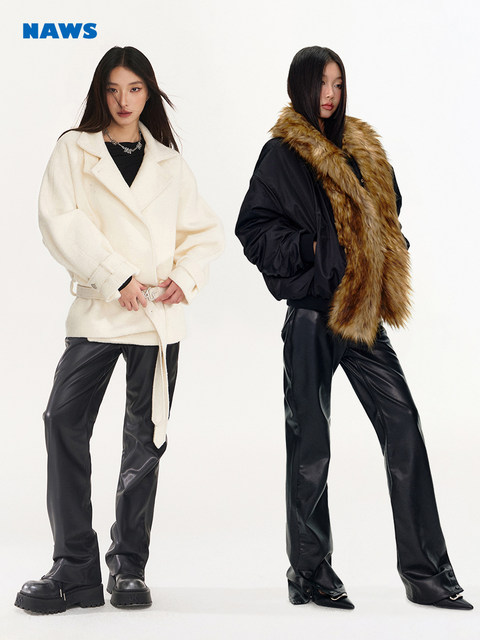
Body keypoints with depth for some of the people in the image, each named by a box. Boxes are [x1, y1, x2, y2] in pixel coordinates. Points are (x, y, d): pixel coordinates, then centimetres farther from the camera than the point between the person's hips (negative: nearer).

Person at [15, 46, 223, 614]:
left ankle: (128, 567, 14)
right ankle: (74, 568, -6)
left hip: (159, 315, 2)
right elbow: (60, 222, -5)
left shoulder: (169, 163, 16)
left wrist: (186, 275, -4)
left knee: (145, 439, 3)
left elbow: (205, 232, 17)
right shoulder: (74, 149, 8)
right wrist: (117, 277, -14)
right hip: (97, 311, -2)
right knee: (65, 421, -14)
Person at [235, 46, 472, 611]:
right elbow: (252, 230, -6)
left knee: (403, 426, -1)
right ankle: (310, 573, 15)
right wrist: (309, 248, -15)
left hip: (363, 311, 5)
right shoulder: (282, 154, -2)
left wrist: (389, 262, 10)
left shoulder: (363, 149, 15)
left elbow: (386, 217, 26)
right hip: (311, 314, -5)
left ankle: (425, 572, 5)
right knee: (310, 443, 3)